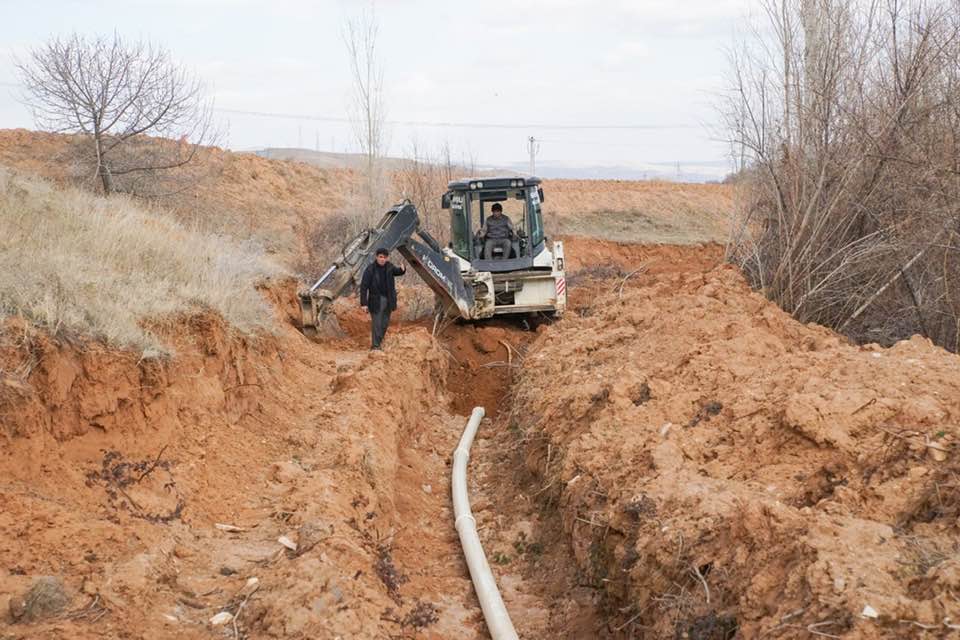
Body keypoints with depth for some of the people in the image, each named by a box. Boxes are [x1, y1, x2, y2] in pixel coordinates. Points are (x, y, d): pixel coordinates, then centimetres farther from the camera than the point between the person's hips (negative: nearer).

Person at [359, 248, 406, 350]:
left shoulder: (389, 266, 2)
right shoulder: (370, 269, -13)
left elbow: (396, 271, 23)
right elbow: (363, 286, -13)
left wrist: (402, 270, -5)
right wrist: (363, 303, -17)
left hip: (388, 299, 5)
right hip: (376, 300, -5)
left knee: (385, 323, 12)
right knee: (376, 323, -6)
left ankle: (379, 341, 30)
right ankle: (375, 345, 0)